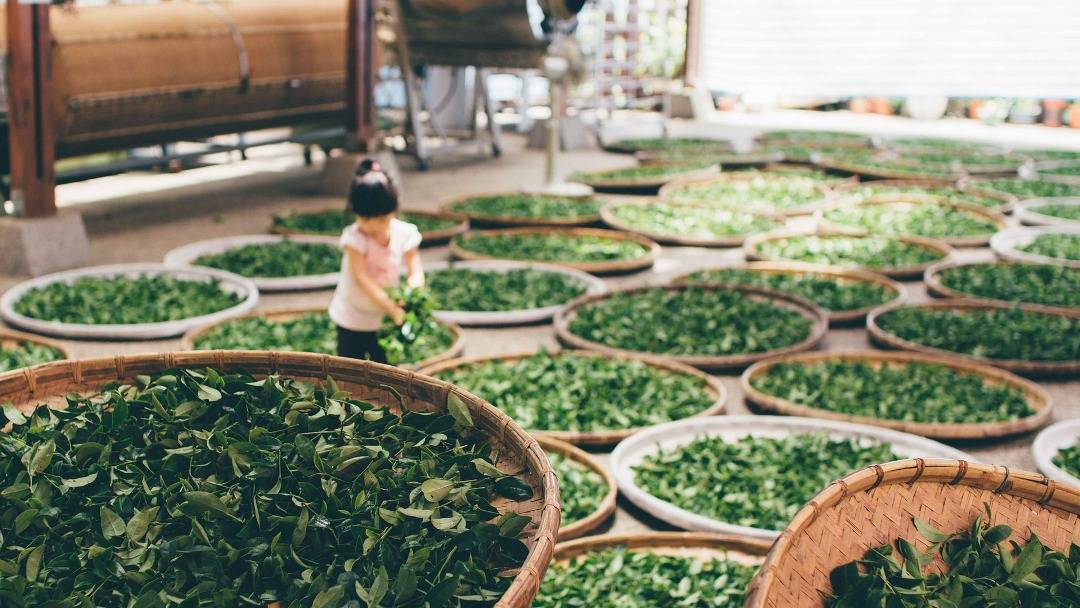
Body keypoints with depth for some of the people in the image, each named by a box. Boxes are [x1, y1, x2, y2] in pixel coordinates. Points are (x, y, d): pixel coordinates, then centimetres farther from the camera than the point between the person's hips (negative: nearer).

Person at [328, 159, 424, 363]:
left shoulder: (404, 234, -13)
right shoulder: (354, 238, -23)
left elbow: (415, 272, -14)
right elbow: (363, 279, -28)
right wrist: (392, 308, -38)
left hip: (385, 318, 3)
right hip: (352, 318, -3)